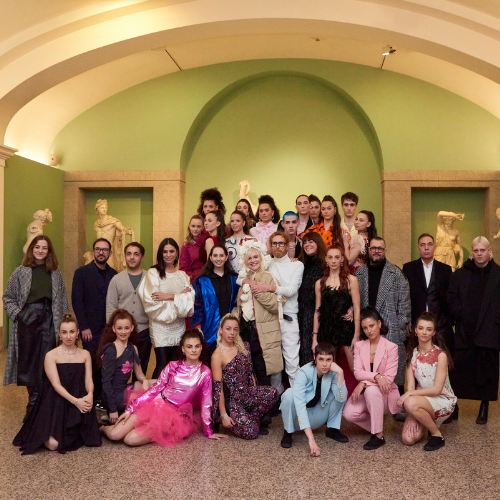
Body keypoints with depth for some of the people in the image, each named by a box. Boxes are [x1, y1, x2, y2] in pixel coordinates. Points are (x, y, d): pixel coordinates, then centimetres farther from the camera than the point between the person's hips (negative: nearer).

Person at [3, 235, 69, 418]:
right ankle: (35, 406, 19)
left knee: (46, 363, -1)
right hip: (27, 320, 0)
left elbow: (62, 300, 8)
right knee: (28, 363, 5)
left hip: (49, 321, 1)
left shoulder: (55, 272, 7)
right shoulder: (21, 271, 3)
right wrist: (17, 314, -6)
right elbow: (8, 297, 8)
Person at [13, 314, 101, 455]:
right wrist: (75, 401, -24)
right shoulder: (51, 355, -1)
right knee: (53, 444, -21)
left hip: (80, 403, 3)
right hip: (56, 403, -3)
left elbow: (89, 380, 3)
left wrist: (89, 395, -21)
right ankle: (46, 432, 15)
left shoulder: (85, 354, 11)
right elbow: (56, 384, -10)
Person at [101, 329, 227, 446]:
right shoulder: (173, 366, 3)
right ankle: (105, 428, 22)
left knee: (131, 439, -21)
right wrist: (130, 409, 0)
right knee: (114, 435, -12)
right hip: (156, 405, 2)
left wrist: (208, 431, 6)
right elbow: (155, 389, 5)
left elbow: (206, 403, 1)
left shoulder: (205, 373, -4)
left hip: (175, 416, -2)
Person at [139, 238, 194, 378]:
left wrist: (170, 296, -14)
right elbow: (152, 301, -11)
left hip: (179, 327, 4)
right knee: (162, 365, -8)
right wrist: (180, 297, -8)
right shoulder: (153, 273, 0)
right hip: (160, 326, -4)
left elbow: (190, 298, 0)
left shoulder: (183, 276, 13)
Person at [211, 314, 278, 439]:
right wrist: (223, 416, -13)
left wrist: (256, 395, 9)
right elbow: (218, 388, -12)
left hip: (247, 394, 6)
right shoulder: (217, 356, -12)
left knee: (272, 393, -21)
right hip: (230, 400, -6)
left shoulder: (243, 347, 6)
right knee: (251, 432, -22)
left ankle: (249, 418, -1)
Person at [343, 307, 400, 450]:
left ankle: (379, 436, -22)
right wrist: (377, 376, -26)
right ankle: (376, 427, 7)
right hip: (365, 392, 3)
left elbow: (389, 378, -13)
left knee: (371, 390, -37)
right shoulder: (359, 346, 5)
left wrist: (364, 383, -21)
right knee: (349, 414, -24)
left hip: (385, 394, -3)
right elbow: (357, 372, -7)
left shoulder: (391, 347, -6)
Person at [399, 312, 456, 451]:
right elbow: (410, 384, -5)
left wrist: (410, 394, -25)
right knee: (408, 439, -15)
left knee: (411, 403, -35)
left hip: (443, 400, -5)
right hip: (422, 398, 5)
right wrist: (412, 416, -14)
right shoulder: (412, 353, 1)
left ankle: (437, 436, -10)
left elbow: (437, 389, -17)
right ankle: (425, 420, 16)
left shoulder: (440, 355, -14)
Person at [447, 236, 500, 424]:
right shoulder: (459, 275, 9)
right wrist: (462, 315, -7)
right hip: (464, 332, 1)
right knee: (459, 369, 0)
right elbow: (452, 299, 5)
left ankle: (484, 409, 18)